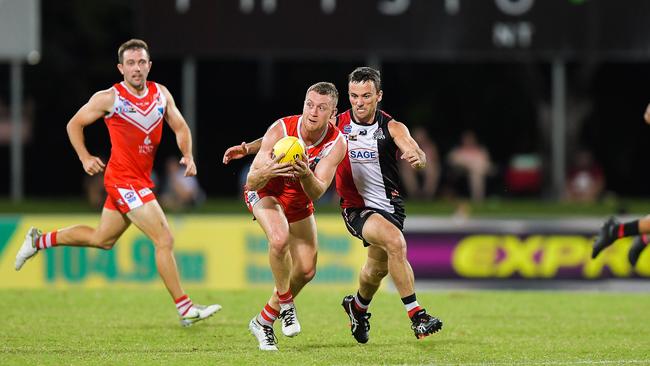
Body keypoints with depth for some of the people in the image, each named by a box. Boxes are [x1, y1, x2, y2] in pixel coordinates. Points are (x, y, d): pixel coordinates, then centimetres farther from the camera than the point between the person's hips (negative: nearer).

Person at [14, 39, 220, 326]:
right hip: (123, 180, -7)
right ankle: (185, 309, -8)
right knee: (164, 240, -12)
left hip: (141, 181, 7)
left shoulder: (161, 94, 5)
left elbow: (180, 128, 14)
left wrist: (187, 155, -3)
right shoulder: (109, 98, -9)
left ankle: (40, 240, 38)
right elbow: (75, 124, 3)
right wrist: (85, 158, -5)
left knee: (102, 239, 22)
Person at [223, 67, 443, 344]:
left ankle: (358, 306, 49)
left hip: (390, 206, 2)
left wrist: (416, 157, -49)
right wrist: (249, 148, -8)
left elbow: (414, 151, -25)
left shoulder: (392, 128, -6)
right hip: (356, 207, -2)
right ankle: (416, 315, -26)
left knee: (377, 269, 13)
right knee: (395, 241, -29)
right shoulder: (336, 125, -5)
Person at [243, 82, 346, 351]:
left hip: (299, 202, 4)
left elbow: (316, 192, -29)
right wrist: (266, 172, -53)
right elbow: (251, 183, -30)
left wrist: (306, 174, -51)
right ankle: (286, 305, -11)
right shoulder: (281, 130, -30)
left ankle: (263, 321, 23)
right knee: (280, 239, -34)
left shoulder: (336, 143, -22)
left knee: (306, 271, 2)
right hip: (265, 192, -4)